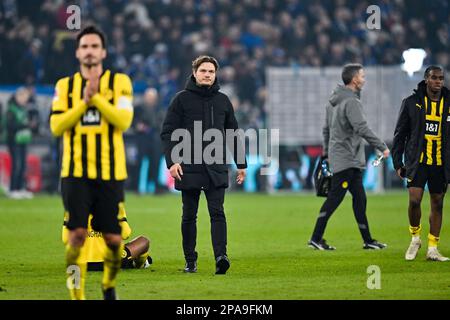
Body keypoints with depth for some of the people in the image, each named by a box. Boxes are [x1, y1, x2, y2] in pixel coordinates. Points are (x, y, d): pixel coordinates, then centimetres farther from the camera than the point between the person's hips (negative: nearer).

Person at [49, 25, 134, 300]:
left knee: (114, 240, 3)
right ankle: (77, 295, -1)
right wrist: (84, 101, -11)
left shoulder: (119, 82, 3)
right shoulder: (65, 85, 8)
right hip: (76, 173, 0)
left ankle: (109, 285, 30)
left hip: (110, 174, 0)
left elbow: (123, 120, -11)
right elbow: (56, 126, -2)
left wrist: (96, 96, -16)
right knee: (77, 236, -10)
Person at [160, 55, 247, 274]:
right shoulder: (182, 99, 1)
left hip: (216, 168, 1)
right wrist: (172, 161, -14)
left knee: (217, 213, -10)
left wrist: (241, 164, 14)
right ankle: (190, 260, 15)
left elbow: (234, 133, 18)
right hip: (189, 167, -1)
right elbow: (168, 132, -3)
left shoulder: (223, 101, 11)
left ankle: (221, 256, -21)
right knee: (189, 216, 6)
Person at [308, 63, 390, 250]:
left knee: (359, 198, 9)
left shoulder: (333, 101, 15)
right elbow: (362, 128, -22)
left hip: (352, 161, 10)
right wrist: (382, 147, -18)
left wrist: (327, 152, 26)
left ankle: (368, 240, 10)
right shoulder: (350, 101, -15)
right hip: (346, 159, -10)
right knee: (334, 198, -7)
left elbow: (326, 129, 21)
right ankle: (316, 238, -4)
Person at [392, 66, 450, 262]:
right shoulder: (412, 103, -1)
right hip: (417, 162, -2)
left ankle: (432, 249, 14)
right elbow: (400, 134, 4)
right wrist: (398, 163, 0)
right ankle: (415, 238, 10)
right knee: (414, 200, -15)